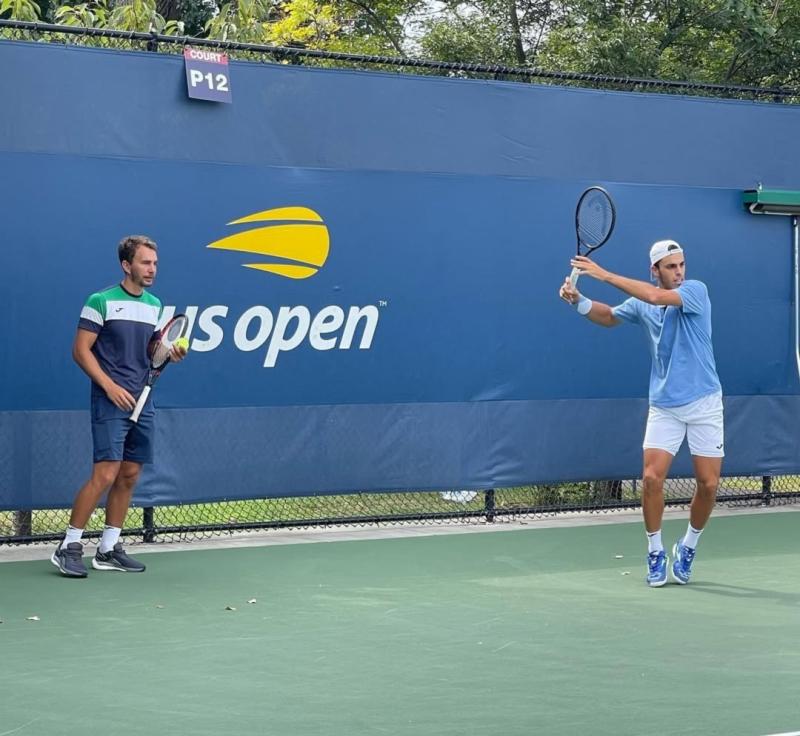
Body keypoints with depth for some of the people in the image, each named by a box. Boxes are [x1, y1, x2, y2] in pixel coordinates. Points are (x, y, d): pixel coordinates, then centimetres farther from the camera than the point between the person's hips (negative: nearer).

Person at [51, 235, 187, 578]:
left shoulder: (155, 305, 13)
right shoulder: (101, 301, -6)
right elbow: (81, 350, -8)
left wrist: (169, 355, 0)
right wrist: (110, 386, -16)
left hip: (142, 402, 7)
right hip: (110, 403, -7)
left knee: (129, 476, 7)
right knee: (105, 474, -13)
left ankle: (108, 549, 15)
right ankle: (69, 546, -4)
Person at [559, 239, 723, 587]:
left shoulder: (695, 290, -12)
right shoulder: (641, 304, 3)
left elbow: (657, 297, -28)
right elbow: (609, 316, 14)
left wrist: (605, 275, -30)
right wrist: (578, 301, -8)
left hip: (703, 404, -3)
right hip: (664, 406, 3)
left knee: (708, 483, -2)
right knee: (651, 478, -10)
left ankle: (687, 548, 21)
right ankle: (655, 552, 7)